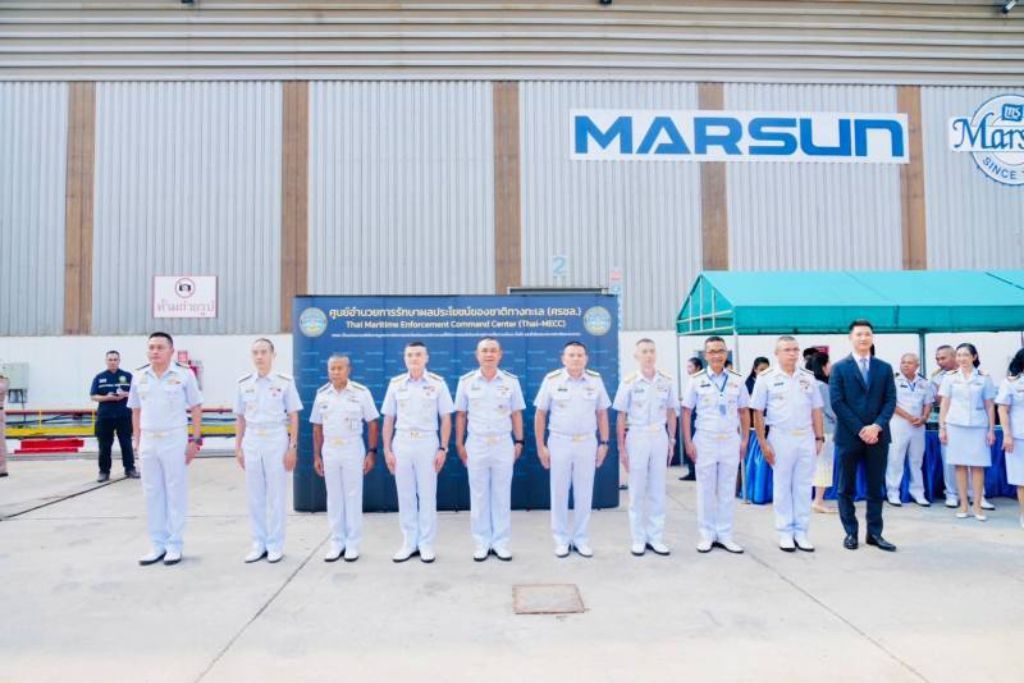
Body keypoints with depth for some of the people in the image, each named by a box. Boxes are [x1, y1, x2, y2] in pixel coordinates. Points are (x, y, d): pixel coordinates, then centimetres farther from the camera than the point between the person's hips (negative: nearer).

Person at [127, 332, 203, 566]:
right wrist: (136, 440, 9)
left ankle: (174, 545, 13)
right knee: (152, 494, 10)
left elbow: (196, 408, -2)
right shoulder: (139, 377, 6)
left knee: (176, 493, 3)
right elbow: (136, 411, 13)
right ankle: (157, 545, 20)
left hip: (175, 440, -4)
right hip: (148, 441, 4)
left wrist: (195, 440, -6)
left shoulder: (184, 375, -5)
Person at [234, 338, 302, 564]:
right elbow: (240, 418, 10)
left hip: (276, 440, -3)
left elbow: (293, 417, -2)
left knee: (276, 494, 3)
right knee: (255, 495, 8)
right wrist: (238, 448, 6)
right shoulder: (243, 383, 5)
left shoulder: (285, 382, -3)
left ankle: (276, 545, 14)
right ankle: (258, 543, 19)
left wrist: (292, 447, -6)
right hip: (252, 441, 3)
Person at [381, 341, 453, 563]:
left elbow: (446, 419, 0)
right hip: (401, 443, 2)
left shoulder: (437, 383, -2)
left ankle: (426, 544, 14)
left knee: (427, 495, 4)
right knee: (405, 496, 8)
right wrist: (387, 450, 2)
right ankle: (409, 542, 19)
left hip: (427, 443, -2)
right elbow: (388, 419, 7)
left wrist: (443, 448, -6)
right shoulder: (395, 384, 4)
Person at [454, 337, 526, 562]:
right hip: (476, 444, 0)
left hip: (503, 444, 0)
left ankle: (501, 542, 17)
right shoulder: (466, 381, -1)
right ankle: (481, 543, 17)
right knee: (478, 495, 7)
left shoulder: (511, 381, 0)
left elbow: (516, 414, 5)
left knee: (502, 495, 7)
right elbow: (461, 414, 4)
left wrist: (519, 441, 1)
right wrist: (459, 444, 1)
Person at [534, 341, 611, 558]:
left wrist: (604, 443, 2)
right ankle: (561, 540, 19)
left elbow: (602, 413, 7)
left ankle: (581, 539, 21)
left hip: (587, 443, 2)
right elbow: (540, 414, -2)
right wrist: (540, 446, -5)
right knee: (559, 493, 6)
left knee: (584, 493, 8)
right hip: (559, 442, -1)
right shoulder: (552, 380, -6)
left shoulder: (595, 380, 1)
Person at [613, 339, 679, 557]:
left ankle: (656, 537, 18)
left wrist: (672, 441, 7)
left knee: (657, 490, 9)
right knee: (637, 491, 6)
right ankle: (638, 539, 15)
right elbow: (621, 417, -3)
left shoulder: (667, 381, 1)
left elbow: (671, 413, 9)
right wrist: (621, 448, -5)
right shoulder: (629, 382, -6)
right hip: (637, 436, -2)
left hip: (659, 437, 2)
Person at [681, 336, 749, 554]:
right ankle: (706, 535, 15)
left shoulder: (737, 380, 4)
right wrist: (688, 442, -6)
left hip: (730, 441, 2)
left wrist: (745, 440, 3)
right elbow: (686, 412, 0)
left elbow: (744, 412, 9)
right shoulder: (697, 380, -2)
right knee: (705, 490, 6)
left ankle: (725, 535, 17)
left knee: (727, 490, 8)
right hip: (705, 441, -2)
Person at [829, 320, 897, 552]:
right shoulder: (839, 368, 1)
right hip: (849, 436, -2)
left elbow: (890, 401, 3)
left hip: (877, 435, 2)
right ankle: (850, 533, 13)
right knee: (846, 488, 4)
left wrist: (877, 426, -13)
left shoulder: (885, 368, 10)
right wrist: (860, 430, -12)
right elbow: (837, 402, -6)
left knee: (876, 487, 7)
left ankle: (875, 533, 16)